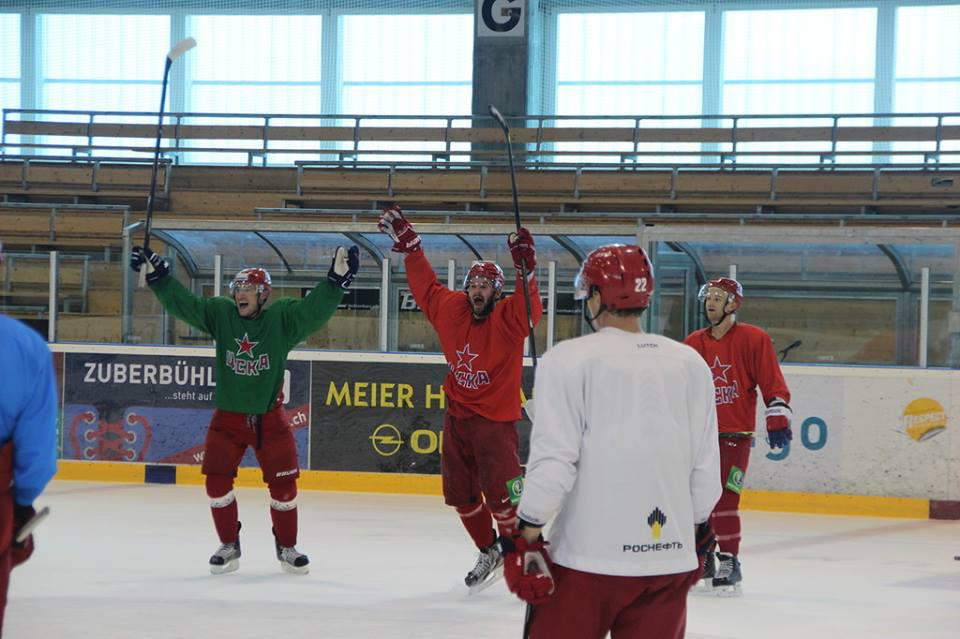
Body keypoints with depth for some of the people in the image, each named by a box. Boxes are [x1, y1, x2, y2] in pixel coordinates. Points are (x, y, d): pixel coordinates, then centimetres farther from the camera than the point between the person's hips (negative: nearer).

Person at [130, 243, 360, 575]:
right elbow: (182, 302, -7)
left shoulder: (282, 318, -11)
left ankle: (286, 547, 19)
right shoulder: (220, 314, -5)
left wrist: (337, 278, -36)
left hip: (269, 418, -1)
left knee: (283, 483, 2)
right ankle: (229, 545, 14)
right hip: (228, 417, 2)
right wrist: (157, 273, -16)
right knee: (217, 481, -3)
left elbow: (315, 309, -23)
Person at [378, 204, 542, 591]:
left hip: (495, 420, -6)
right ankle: (489, 553, 31)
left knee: (501, 495, -13)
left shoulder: (508, 319, -12)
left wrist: (525, 268, -46)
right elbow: (425, 284, 15)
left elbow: (529, 306, -32)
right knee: (461, 494, 13)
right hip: (457, 417, 6)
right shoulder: (450, 309, 3)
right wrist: (407, 243, 13)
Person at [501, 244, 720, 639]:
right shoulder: (690, 363, 5)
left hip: (588, 558, -4)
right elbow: (706, 465, 8)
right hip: (671, 559, 4)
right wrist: (696, 530, 22)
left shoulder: (569, 359, -8)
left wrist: (527, 532, -2)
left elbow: (553, 458, -12)